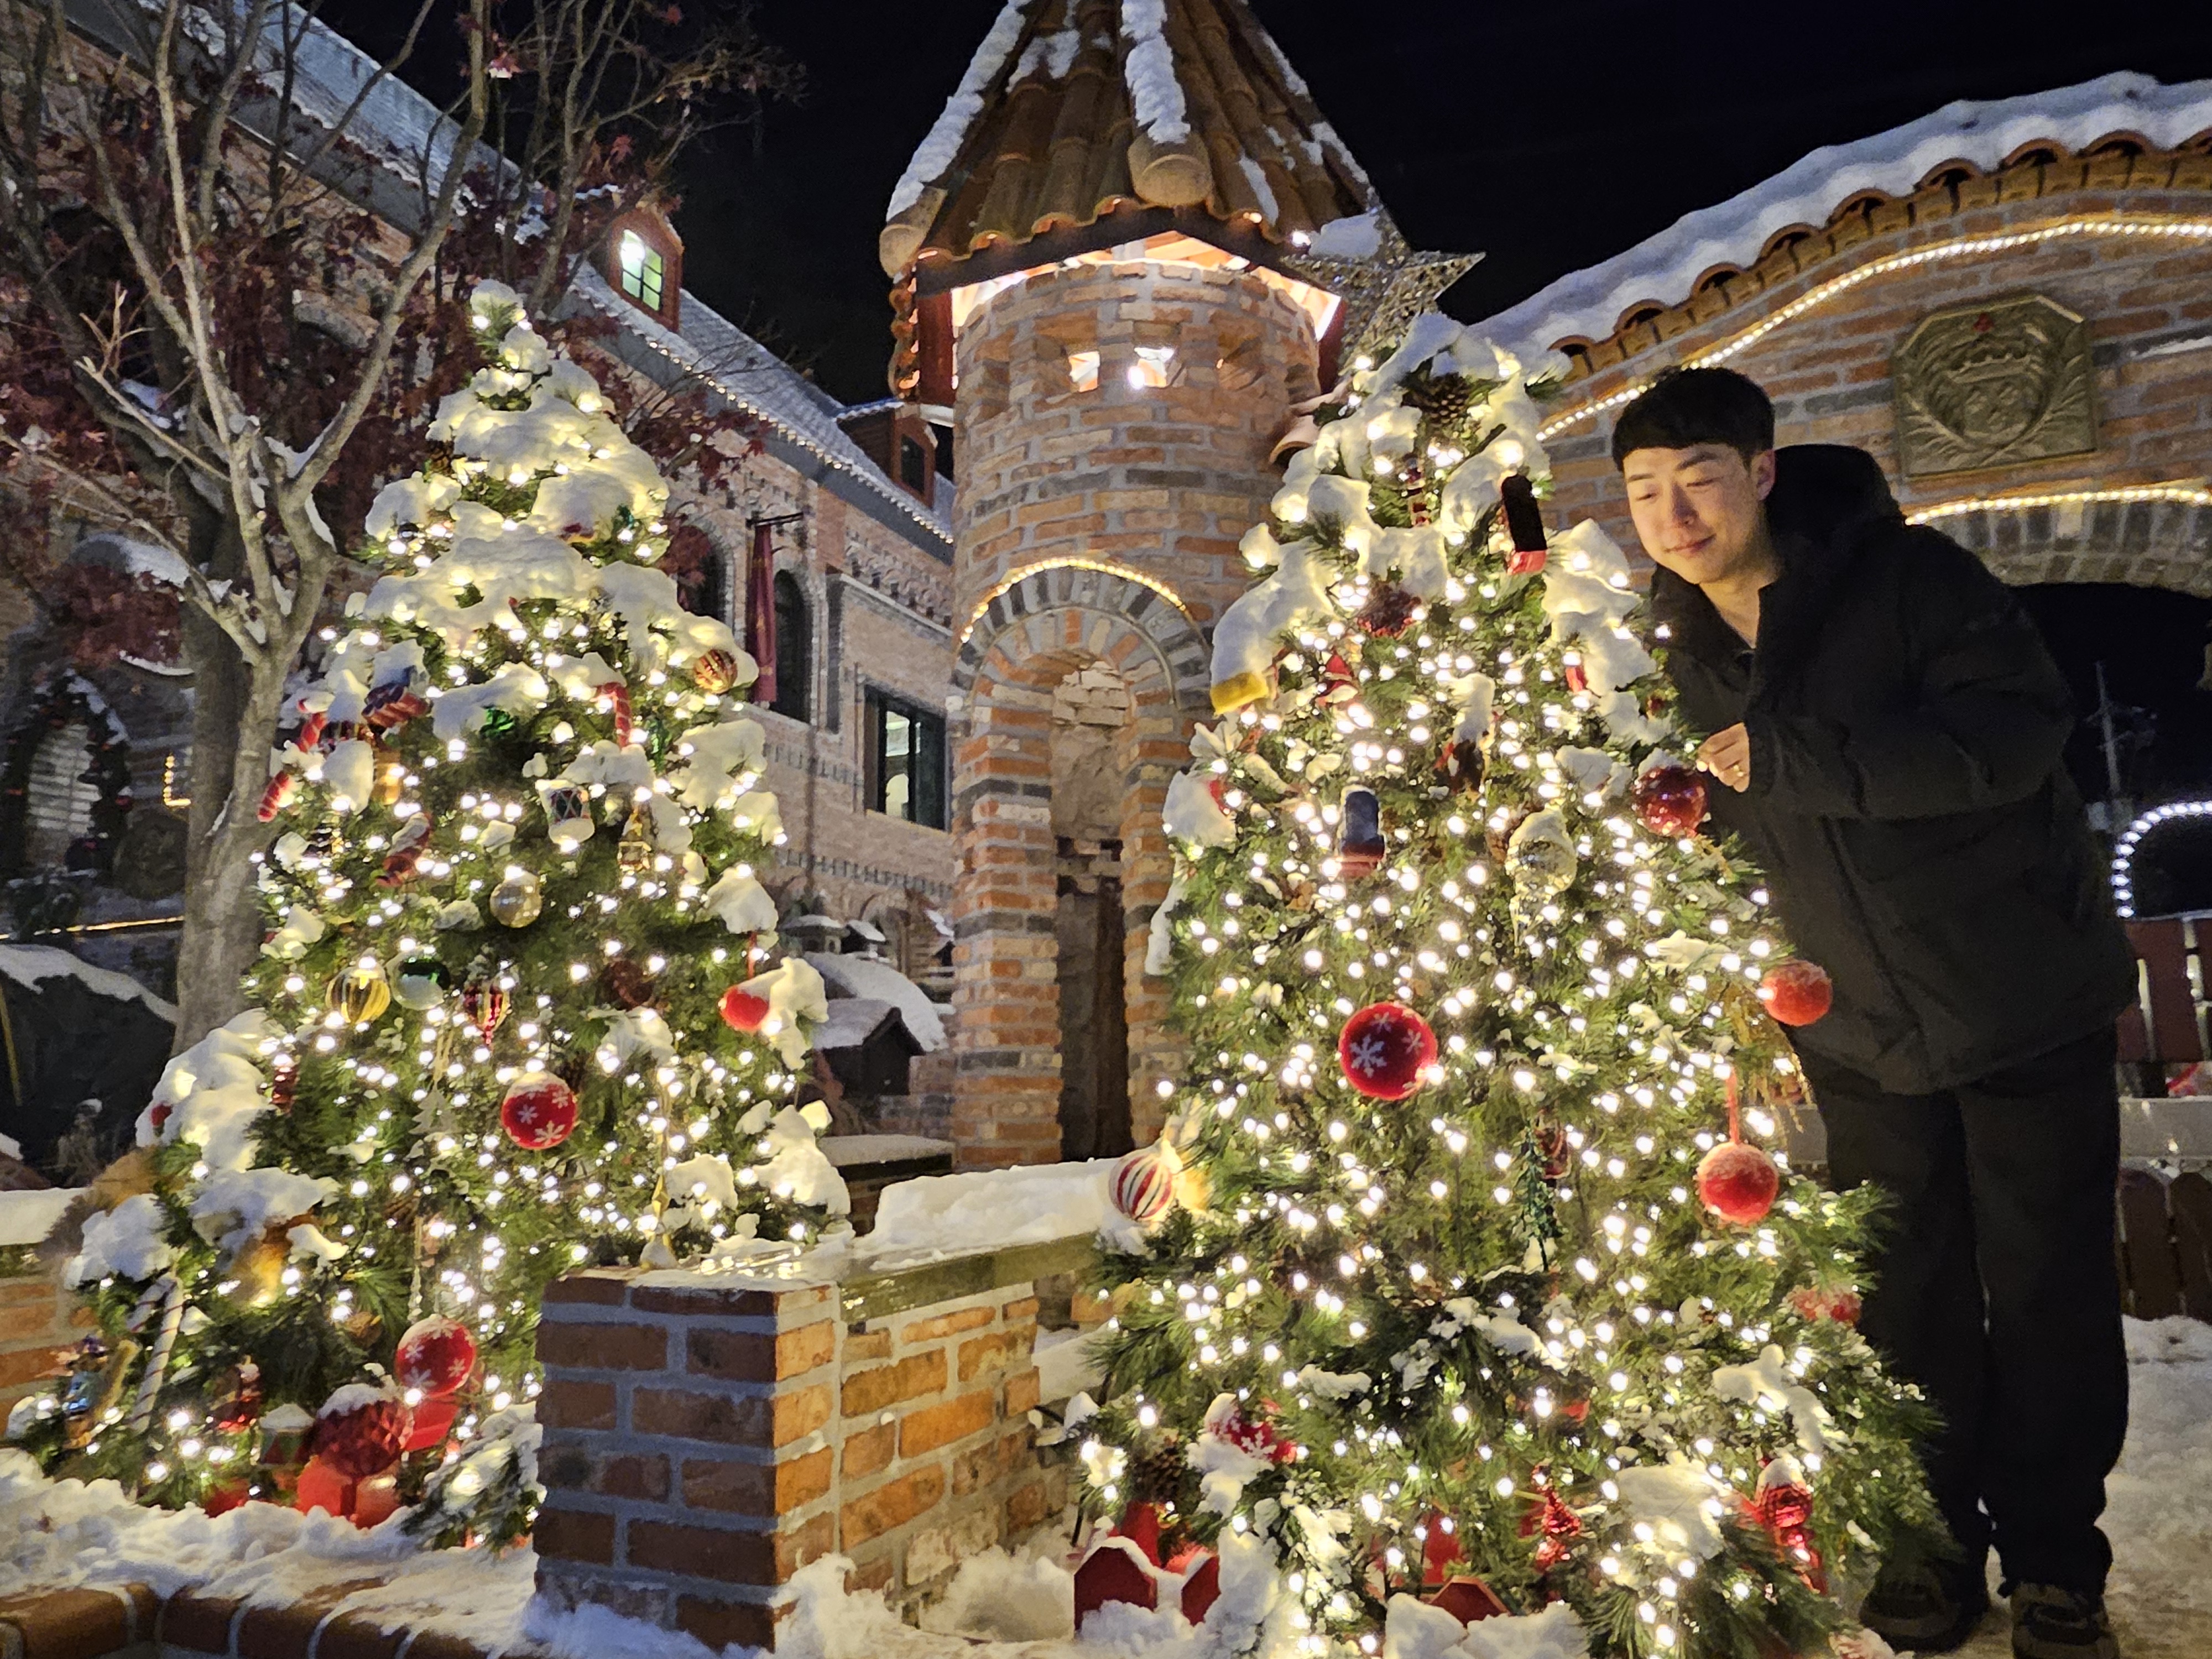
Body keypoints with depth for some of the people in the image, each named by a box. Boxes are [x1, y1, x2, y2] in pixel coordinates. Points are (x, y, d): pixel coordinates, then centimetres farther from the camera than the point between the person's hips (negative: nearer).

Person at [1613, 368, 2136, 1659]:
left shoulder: (1904, 573, -15)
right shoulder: (1680, 648, 0)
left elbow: (2020, 729, -28)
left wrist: (1792, 758, -31)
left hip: (2025, 1001, -3)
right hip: (1864, 1036, 4)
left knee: (2050, 1291, 7)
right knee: (1907, 1304, 13)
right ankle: (1936, 1542, 31)